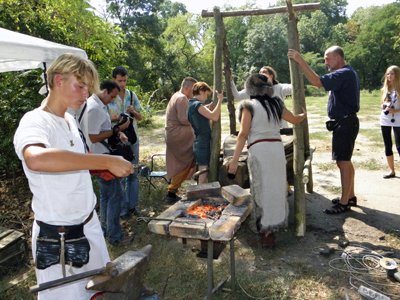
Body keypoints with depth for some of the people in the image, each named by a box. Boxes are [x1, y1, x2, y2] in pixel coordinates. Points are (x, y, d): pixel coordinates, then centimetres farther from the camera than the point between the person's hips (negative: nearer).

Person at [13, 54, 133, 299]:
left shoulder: (70, 120, 6)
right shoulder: (34, 122, -21)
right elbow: (36, 159, -45)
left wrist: (104, 169, 3)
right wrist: (107, 161, -41)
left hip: (89, 223, 8)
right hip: (58, 237, -8)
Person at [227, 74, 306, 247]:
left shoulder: (249, 106, 0)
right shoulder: (276, 104, 13)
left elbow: (243, 134, -9)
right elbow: (295, 120, 26)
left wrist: (235, 159, -9)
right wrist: (305, 114, 49)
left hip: (259, 150, -4)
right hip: (277, 148, 4)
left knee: (262, 189, 4)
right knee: (276, 188, 14)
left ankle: (266, 234, 11)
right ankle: (274, 227, 28)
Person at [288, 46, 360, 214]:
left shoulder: (343, 74, -18)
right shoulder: (347, 73, 17)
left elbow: (317, 81, -29)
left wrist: (300, 61, -27)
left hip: (344, 123, -11)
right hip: (346, 122, 11)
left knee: (342, 162, -6)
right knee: (345, 161, 17)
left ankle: (344, 203, 1)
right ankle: (350, 196, 28)